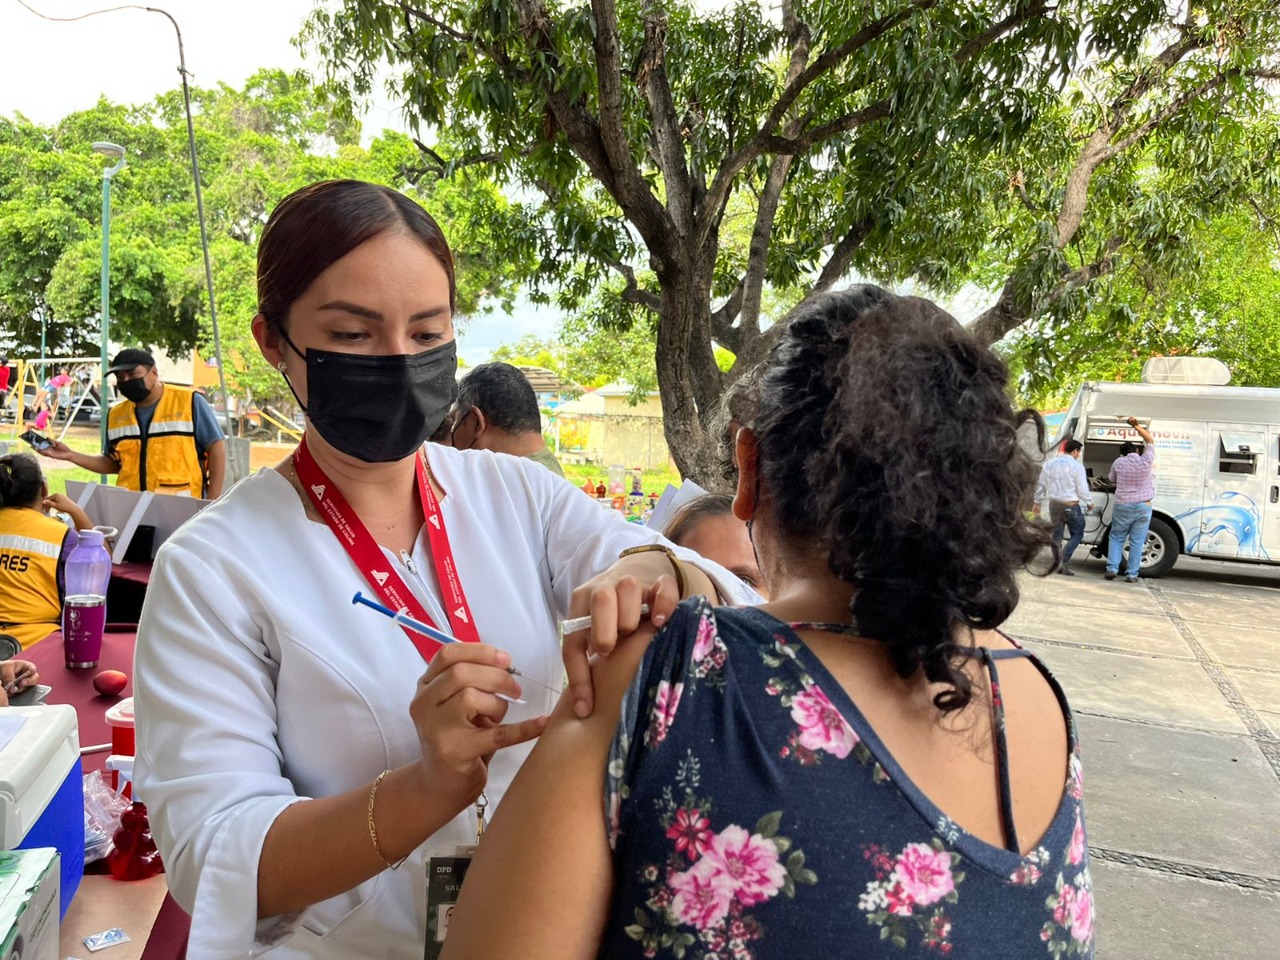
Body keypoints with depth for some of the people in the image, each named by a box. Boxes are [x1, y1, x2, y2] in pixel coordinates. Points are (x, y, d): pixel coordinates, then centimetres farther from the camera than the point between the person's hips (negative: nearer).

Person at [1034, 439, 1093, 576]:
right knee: (1077, 534, 5)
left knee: (1057, 535, 13)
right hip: (1071, 505, -5)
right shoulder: (1076, 466, -11)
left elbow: (1040, 485, 11)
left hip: (1054, 504, 5)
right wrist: (1089, 502, 4)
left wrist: (1038, 502, 20)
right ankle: (1064, 560, -10)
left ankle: (1057, 564, 12)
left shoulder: (1049, 464, 7)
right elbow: (1082, 488, -11)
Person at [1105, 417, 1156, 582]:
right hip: (1143, 507, 0)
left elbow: (1111, 478, 14)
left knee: (1116, 538, 12)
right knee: (1137, 541, 2)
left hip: (1122, 506, 0)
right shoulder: (1146, 461, -5)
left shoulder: (1118, 462, -3)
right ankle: (1132, 574, 2)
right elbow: (1150, 441, 11)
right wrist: (1137, 426, 15)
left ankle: (1112, 568, 1)